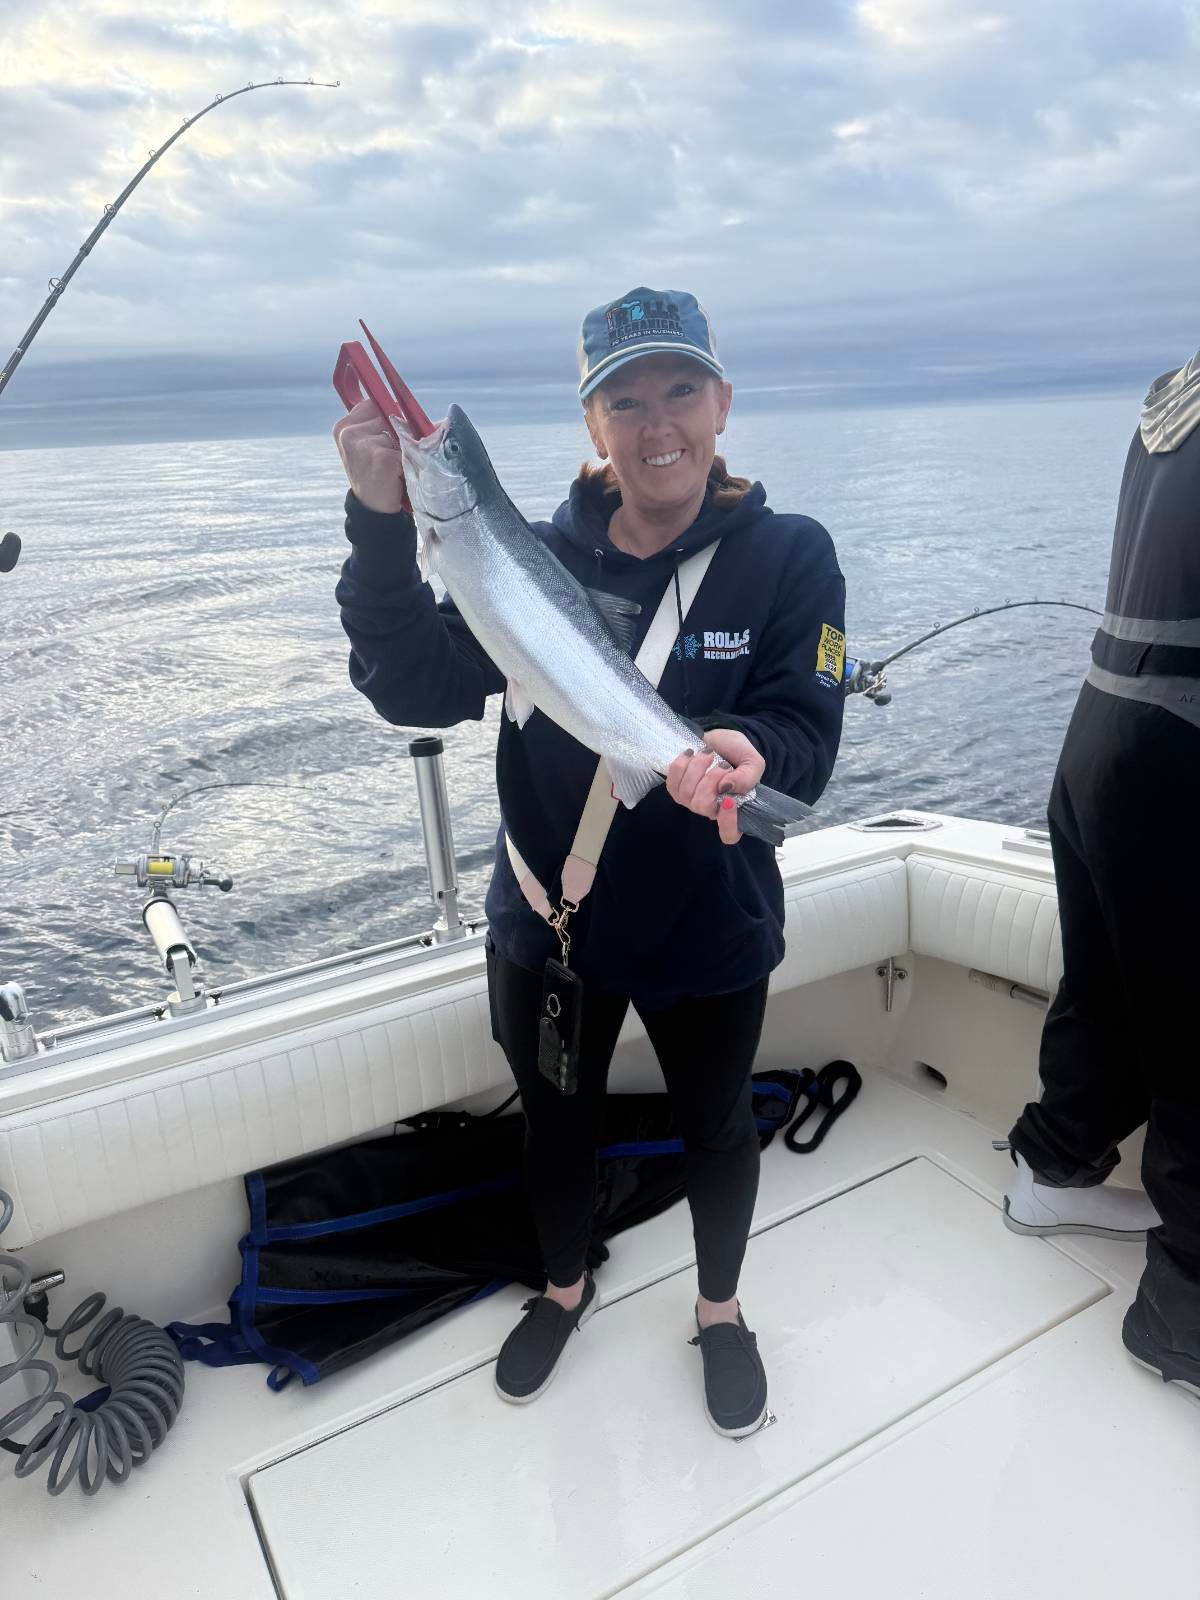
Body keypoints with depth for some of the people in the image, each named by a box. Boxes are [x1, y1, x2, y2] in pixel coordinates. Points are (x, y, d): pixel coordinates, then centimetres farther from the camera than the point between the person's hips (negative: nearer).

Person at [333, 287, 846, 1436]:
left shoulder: (787, 555, -10)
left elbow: (806, 737, -18)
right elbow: (416, 690, -17)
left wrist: (744, 753, -40)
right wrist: (381, 528, -30)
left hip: (708, 934, -1)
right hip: (546, 924, 2)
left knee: (715, 1126, 21)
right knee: (555, 1121, 23)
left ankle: (720, 1311, 52)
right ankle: (565, 1288, 55)